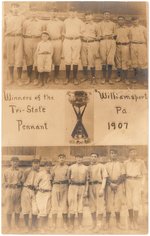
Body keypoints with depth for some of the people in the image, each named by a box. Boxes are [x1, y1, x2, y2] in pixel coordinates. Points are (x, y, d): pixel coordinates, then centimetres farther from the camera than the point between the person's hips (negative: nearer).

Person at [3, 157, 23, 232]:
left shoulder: (20, 171, 5)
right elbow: (4, 182, 8)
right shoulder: (7, 171, 4)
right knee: (9, 209, 1)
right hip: (9, 190, -1)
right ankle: (9, 226, 12)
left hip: (18, 190, 1)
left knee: (17, 209, 6)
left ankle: (17, 225, 18)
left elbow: (22, 181, 12)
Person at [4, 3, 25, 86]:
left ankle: (19, 78, 2)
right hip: (9, 38, 1)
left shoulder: (22, 17, 8)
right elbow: (5, 30, 15)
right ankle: (11, 78, 14)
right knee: (10, 59, 5)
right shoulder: (7, 17, 11)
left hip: (19, 38, -1)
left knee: (19, 59, -6)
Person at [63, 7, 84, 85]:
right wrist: (66, 36, 2)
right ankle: (67, 77, 3)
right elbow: (63, 32, 19)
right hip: (67, 41, 1)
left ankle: (75, 77, 3)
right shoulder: (65, 21, 16)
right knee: (67, 60, -3)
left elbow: (82, 32, 12)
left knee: (75, 60, -2)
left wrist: (77, 35, -4)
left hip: (76, 41, -1)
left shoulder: (79, 21, 12)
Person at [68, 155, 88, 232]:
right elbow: (68, 178, 13)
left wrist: (86, 191, -1)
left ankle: (80, 225, 10)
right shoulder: (71, 167, 4)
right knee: (72, 206, -1)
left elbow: (86, 180, 5)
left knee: (80, 207, 3)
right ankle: (71, 225, 11)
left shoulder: (85, 168, 5)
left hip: (82, 188, 1)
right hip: (73, 187, -1)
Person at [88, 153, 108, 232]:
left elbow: (104, 178, -5)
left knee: (100, 205, -3)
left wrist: (102, 189, -16)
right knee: (92, 206, 8)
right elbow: (87, 179, 14)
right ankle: (94, 224, 18)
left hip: (99, 186, -4)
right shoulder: (89, 167, 12)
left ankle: (99, 225, 2)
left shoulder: (101, 166, 0)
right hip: (90, 187, 5)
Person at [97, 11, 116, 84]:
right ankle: (104, 77, 3)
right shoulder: (100, 24, 15)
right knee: (104, 60, -3)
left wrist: (112, 36, -1)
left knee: (110, 60, -6)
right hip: (103, 42, 0)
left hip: (112, 42, 1)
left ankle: (109, 78, -1)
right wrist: (103, 36, -6)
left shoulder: (113, 24, 18)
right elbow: (99, 35, 10)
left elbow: (115, 33, 18)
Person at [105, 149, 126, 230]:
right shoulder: (107, 165, 11)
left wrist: (116, 184, -11)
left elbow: (123, 176, 2)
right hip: (109, 185, 0)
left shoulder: (121, 164, 11)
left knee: (118, 203, -1)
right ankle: (107, 223, 3)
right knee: (108, 203, -2)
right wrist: (111, 184, -13)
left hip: (119, 185, 0)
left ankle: (118, 223, 9)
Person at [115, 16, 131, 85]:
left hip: (125, 46, -2)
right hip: (117, 46, 2)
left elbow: (129, 38, 8)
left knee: (125, 62, -4)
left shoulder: (127, 29, 5)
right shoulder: (116, 29, 8)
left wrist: (129, 48, 5)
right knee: (118, 61, 6)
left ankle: (126, 78, 0)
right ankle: (119, 76, 17)